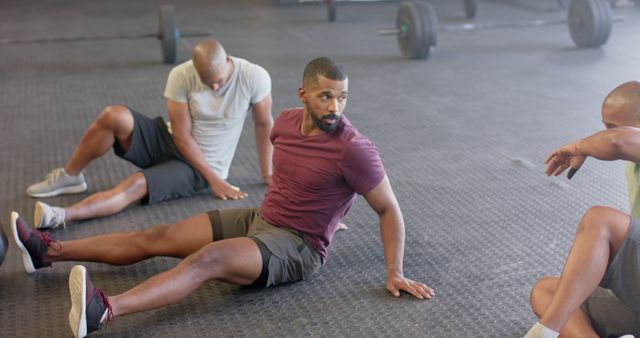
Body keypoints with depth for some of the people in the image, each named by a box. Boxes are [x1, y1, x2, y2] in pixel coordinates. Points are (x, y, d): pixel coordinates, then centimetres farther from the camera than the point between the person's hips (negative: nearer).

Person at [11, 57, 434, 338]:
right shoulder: (287, 121, 1)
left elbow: (390, 208, -12)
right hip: (258, 219, 7)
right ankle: (49, 251, 7)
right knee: (157, 237, 1)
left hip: (296, 248, -7)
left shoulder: (354, 149, -19)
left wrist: (395, 273, -15)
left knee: (208, 258, -33)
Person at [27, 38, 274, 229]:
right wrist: (214, 179, -19)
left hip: (199, 168, -2)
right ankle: (69, 177, -5)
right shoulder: (181, 76, -18)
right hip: (170, 142, 3)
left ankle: (62, 216, -43)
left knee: (138, 184, -30)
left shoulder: (254, 77, -20)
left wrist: (267, 174, 0)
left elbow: (264, 124, -6)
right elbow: (182, 136, -16)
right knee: (114, 115, -24)